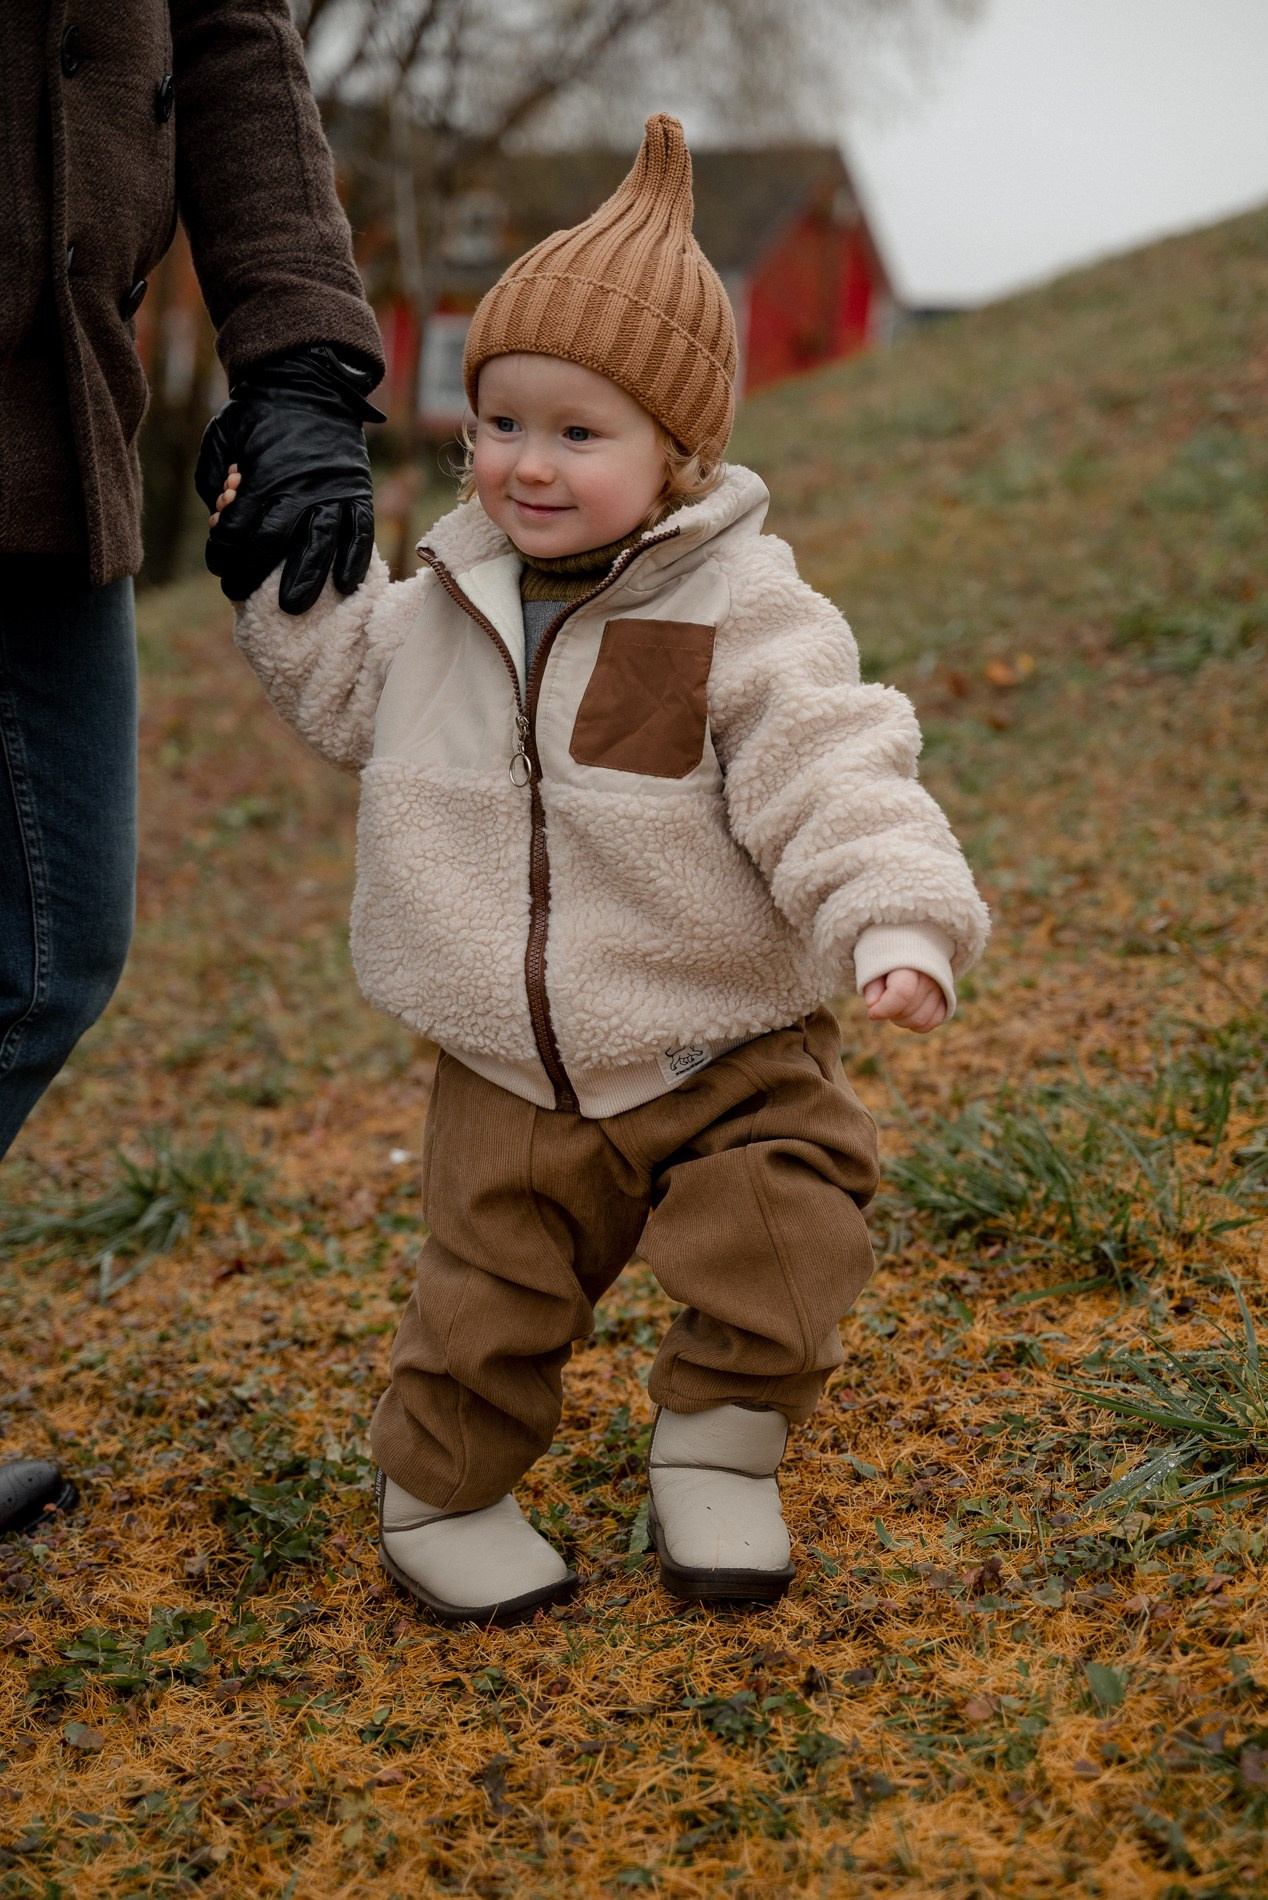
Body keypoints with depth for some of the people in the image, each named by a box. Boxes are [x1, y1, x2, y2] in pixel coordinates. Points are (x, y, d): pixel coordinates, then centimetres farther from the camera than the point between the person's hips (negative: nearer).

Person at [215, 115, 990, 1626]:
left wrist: (897, 924, -37)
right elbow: (349, 692, 22)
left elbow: (835, 780, -21)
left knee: (781, 1251, -15)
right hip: (513, 1084, 3)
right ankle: (439, 1498, 30)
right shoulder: (453, 601, 2)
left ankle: (716, 1451, 11)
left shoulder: (741, 618, -15)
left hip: (727, 1059, -3)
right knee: (485, 1309, 6)